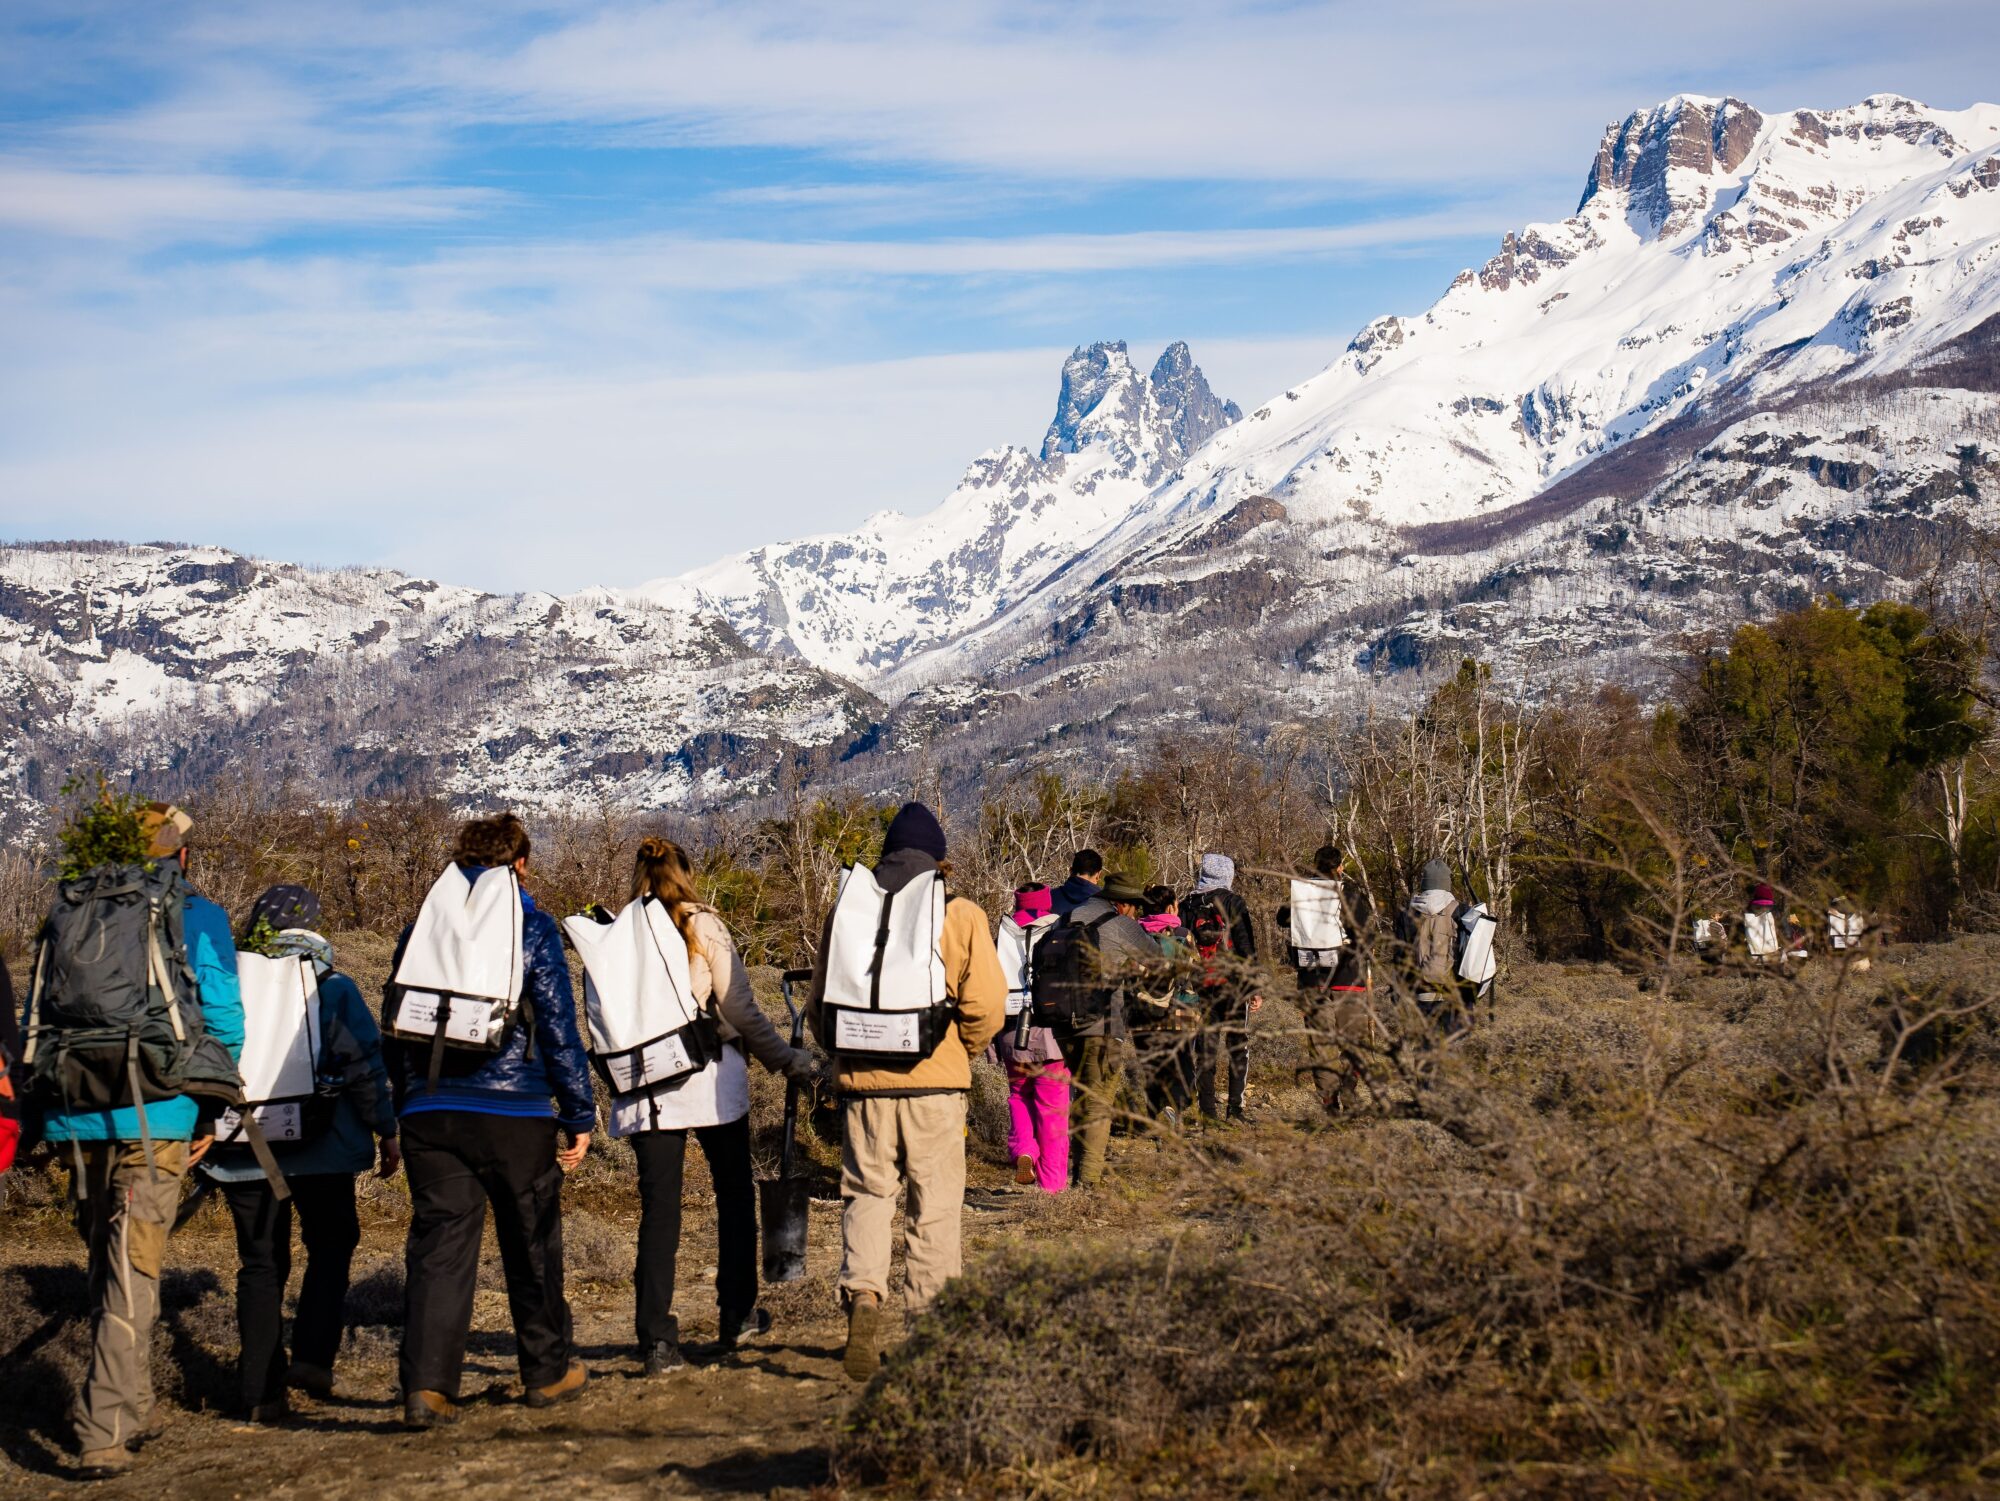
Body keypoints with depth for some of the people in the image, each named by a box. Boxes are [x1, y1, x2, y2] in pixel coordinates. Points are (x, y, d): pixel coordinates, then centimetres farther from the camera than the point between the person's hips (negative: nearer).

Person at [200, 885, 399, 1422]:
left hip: (243, 1151, 2)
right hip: (321, 1150, -2)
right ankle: (312, 1357, 2)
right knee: (330, 1247, 17)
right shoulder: (334, 991, -6)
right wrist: (386, 1131, 2)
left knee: (260, 1264, 9)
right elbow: (364, 1067, -8)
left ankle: (260, 1392, 5)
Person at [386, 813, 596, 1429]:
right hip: (514, 1112, -3)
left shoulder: (420, 927, 11)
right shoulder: (532, 926, -1)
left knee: (438, 1244, 0)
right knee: (532, 1241, 13)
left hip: (429, 1113, 3)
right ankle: (548, 1371, 26)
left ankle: (426, 1385, -13)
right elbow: (558, 1026, -4)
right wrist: (579, 1115, 1)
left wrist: (405, 1110, 22)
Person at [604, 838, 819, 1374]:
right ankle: (736, 1318, 20)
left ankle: (657, 1339, -4)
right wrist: (788, 1060, 3)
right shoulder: (704, 926, -4)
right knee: (734, 1196, 15)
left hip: (644, 1087, 2)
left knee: (658, 1208, 3)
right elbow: (739, 1008, -6)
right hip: (709, 1078, -2)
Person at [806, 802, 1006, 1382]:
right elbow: (986, 1006, -7)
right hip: (935, 1082, -1)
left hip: (862, 1081, 1)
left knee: (866, 1194, 10)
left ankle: (862, 1293, -14)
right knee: (935, 1207, 8)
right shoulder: (961, 916, -2)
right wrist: (961, 1051, 10)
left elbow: (818, 1005, 8)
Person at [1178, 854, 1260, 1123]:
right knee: (1238, 1046, 5)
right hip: (1232, 986, -3)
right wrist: (1255, 989, -5)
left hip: (1199, 988, 3)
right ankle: (1235, 1110, -1)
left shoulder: (1187, 905, 7)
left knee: (1204, 1048, 7)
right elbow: (1247, 948, -8)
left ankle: (1207, 1112, 4)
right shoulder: (1233, 903, -5)